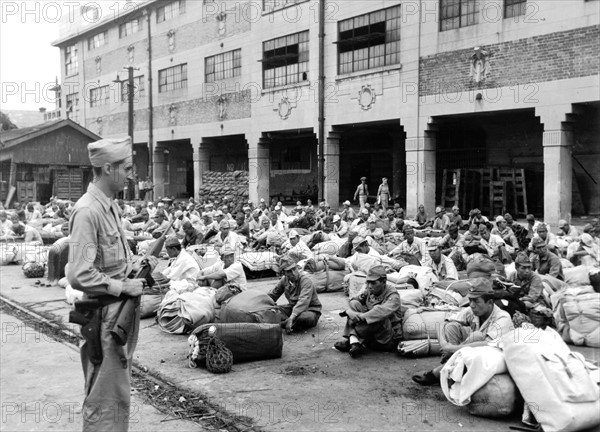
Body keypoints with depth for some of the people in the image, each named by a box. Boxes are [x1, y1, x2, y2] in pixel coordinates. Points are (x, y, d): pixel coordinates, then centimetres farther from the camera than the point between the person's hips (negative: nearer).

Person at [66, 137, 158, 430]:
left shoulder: (110, 205, 8)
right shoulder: (88, 211, -20)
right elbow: (79, 275, -25)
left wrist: (137, 265, 5)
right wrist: (123, 287, -18)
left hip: (122, 311, 9)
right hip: (105, 315, -9)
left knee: (118, 391, 21)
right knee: (105, 397, 3)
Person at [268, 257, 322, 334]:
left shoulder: (306, 280, -23)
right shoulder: (284, 280, -2)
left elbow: (303, 301, -38)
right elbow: (272, 296, 12)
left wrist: (292, 317, -49)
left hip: (310, 310, -7)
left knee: (303, 318, -42)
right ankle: (294, 325, -25)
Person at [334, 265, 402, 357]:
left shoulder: (393, 295, -17)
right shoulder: (369, 291, 1)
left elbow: (382, 312, -37)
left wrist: (359, 317, -36)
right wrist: (350, 312, -24)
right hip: (369, 337, 6)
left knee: (379, 317, -35)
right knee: (354, 304, -10)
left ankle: (349, 341, -20)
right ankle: (354, 342, -27)